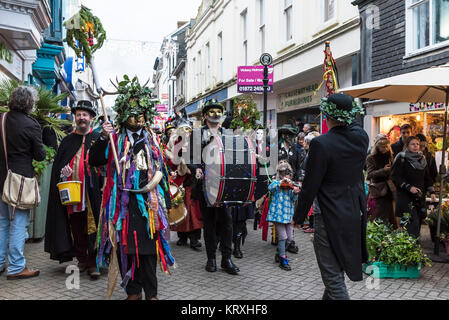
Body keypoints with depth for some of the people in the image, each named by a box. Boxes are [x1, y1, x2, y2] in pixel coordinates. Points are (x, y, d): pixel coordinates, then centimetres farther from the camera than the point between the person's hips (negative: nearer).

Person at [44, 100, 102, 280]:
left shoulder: (99, 140, 4)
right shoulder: (67, 141, 15)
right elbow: (57, 166, 13)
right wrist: (62, 173, -5)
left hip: (91, 195, -3)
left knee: (92, 227, -2)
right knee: (76, 229, 9)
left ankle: (94, 263, 7)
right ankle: (82, 260, 21)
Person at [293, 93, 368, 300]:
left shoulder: (321, 144, -21)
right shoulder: (362, 137, -3)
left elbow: (310, 186, -16)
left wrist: (299, 217, -4)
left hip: (330, 218, -8)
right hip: (356, 213, 8)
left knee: (333, 277, 3)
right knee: (337, 269, 27)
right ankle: (328, 297, 46)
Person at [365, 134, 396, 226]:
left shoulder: (389, 156, 12)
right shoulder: (371, 158, -2)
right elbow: (370, 174, -11)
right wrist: (383, 170, -23)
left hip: (388, 191, 5)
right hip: (377, 192, -4)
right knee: (377, 219, -7)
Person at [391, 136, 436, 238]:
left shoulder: (422, 159, 15)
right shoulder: (401, 158, -4)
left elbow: (427, 177, 20)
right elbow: (395, 176, -10)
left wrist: (432, 192, 9)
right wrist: (409, 187, -17)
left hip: (420, 196, 6)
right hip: (405, 196, -6)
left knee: (419, 221, 4)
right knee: (413, 222, -15)